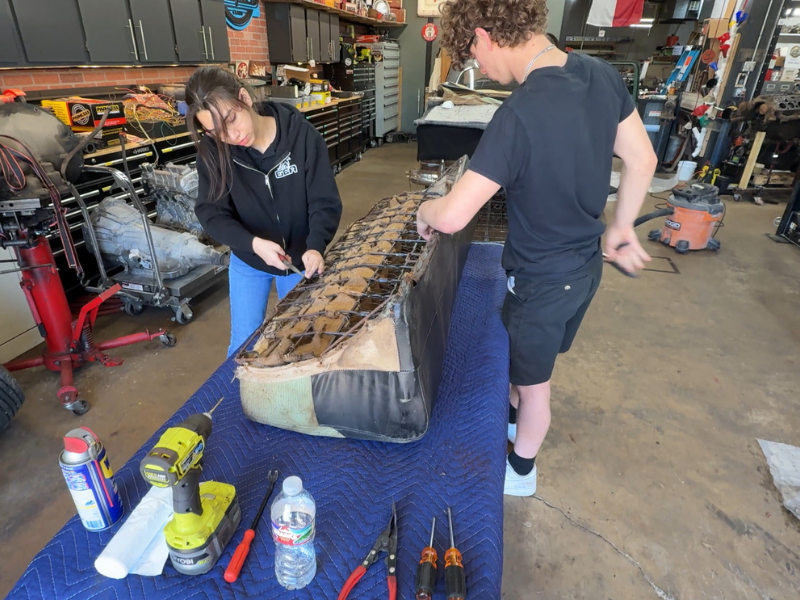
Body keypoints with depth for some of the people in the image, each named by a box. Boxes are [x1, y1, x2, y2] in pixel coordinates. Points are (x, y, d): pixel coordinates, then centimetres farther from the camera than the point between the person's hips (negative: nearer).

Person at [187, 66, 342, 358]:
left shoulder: (303, 135, -21)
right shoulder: (212, 148, -17)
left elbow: (326, 202, -20)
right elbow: (211, 211, -16)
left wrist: (315, 246, -38)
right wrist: (253, 243, -34)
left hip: (300, 257, 0)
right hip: (247, 260, 1)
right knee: (244, 345, 11)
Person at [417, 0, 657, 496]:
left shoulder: (520, 114, -32)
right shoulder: (602, 74, -6)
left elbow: (452, 217, -30)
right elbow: (642, 161, 4)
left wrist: (425, 210, -8)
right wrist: (621, 226, 16)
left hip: (544, 280, -7)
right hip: (586, 264, 8)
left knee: (534, 381, 16)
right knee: (522, 353, 30)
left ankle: (522, 471, 43)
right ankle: (515, 415, 58)